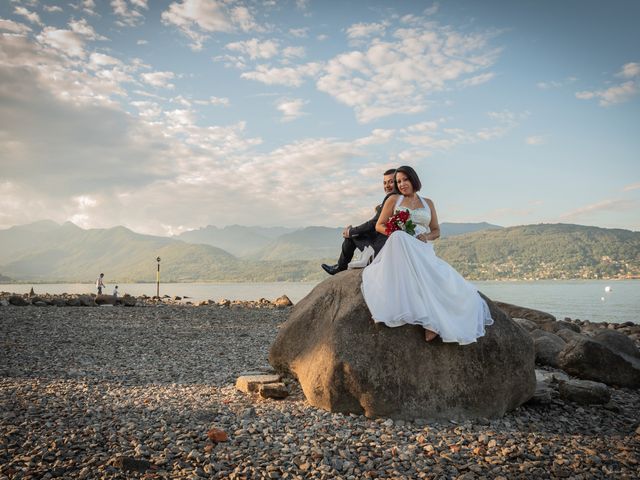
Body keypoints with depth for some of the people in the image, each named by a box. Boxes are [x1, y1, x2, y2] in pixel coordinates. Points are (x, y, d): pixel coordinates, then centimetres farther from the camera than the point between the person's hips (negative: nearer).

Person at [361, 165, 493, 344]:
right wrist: (394, 232, -9)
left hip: (423, 249, 3)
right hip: (400, 247, -3)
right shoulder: (393, 199, 15)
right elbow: (379, 225, 12)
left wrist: (427, 236, -4)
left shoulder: (428, 203, 22)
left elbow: (436, 231, 21)